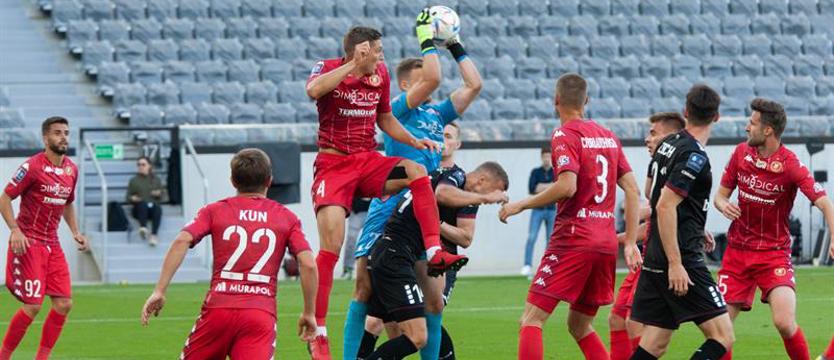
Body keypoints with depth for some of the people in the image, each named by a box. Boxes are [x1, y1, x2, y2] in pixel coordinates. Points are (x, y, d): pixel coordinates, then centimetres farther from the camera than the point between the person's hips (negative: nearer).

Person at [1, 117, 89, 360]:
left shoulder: (71, 169, 10)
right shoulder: (32, 166, -11)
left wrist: (75, 232, 11)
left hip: (52, 245, 7)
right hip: (28, 244, -7)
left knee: (64, 304, -1)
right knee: (33, 306, -12)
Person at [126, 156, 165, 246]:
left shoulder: (156, 180, 22)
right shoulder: (134, 181, 19)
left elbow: (160, 199, 20)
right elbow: (128, 197, 17)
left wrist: (158, 194, -2)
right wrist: (132, 199, -6)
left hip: (153, 207, 1)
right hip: (139, 208, -1)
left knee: (157, 208, -36)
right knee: (143, 203, -37)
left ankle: (154, 235, -50)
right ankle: (143, 227, -59)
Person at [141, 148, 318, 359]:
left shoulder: (215, 211, 14)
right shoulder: (286, 217, 15)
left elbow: (181, 241, -3)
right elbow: (308, 264, 4)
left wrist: (159, 291, -4)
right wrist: (309, 313, 14)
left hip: (218, 307, 1)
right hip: (262, 313, 0)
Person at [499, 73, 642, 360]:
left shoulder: (565, 135, -6)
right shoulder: (608, 136, 16)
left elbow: (567, 185, -20)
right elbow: (633, 190, 14)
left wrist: (521, 205, -8)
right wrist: (631, 242, 14)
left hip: (573, 239, -7)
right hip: (606, 243, 7)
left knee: (532, 319, -7)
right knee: (579, 325, 18)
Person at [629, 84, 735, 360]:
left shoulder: (668, 144, 12)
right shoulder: (694, 156, -14)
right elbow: (665, 206, -21)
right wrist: (675, 264, -22)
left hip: (655, 260, 9)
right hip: (682, 260, -9)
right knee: (722, 336, -8)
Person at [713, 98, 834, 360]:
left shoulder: (790, 164, -16)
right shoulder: (742, 152, 1)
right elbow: (721, 194, 12)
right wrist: (724, 205, -13)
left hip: (774, 254, -4)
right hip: (737, 250, 5)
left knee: (784, 322, -20)